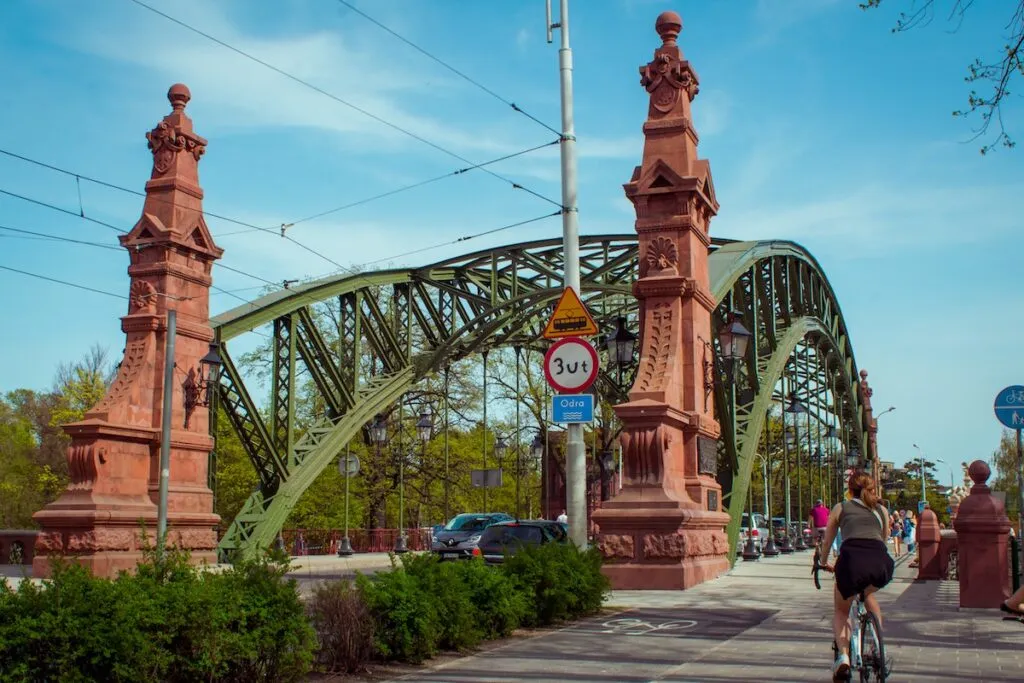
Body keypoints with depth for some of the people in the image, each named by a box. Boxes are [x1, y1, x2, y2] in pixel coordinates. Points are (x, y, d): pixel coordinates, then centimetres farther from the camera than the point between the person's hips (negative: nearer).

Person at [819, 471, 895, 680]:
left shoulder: (841, 508, 24)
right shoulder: (882, 510, 29)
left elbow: (827, 542, 33)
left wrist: (824, 563, 52)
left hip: (852, 558, -2)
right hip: (882, 561, 2)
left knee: (841, 611, 23)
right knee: (868, 593, 37)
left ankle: (843, 655, -1)